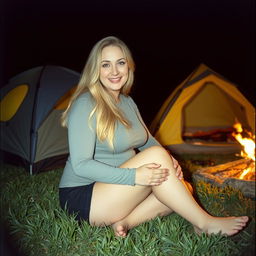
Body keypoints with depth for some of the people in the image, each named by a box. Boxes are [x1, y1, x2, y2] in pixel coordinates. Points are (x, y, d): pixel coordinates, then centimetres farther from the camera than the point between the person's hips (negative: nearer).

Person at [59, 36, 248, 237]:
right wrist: (133, 176, -31)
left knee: (182, 189, -7)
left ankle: (125, 221, -16)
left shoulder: (127, 102, 7)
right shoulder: (86, 105, -18)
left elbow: (148, 141, 12)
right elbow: (80, 165, -23)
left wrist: (168, 161, -10)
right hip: (81, 198, -8)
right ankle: (205, 224, -14)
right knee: (156, 154, -26)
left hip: (113, 191, 8)